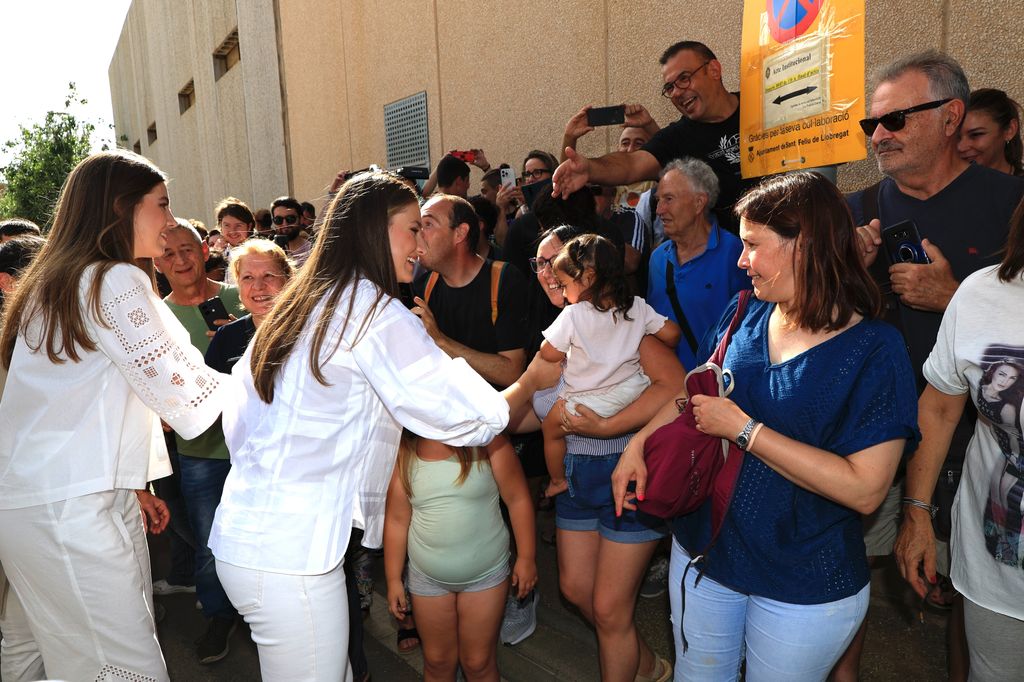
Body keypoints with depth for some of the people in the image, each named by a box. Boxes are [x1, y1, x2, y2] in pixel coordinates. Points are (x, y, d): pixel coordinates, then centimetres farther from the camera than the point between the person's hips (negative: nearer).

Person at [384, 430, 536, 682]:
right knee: (436, 661, 15)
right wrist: (393, 579, 4)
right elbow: (397, 520, 0)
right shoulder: (403, 453, -6)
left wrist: (526, 558, -9)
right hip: (428, 577, 2)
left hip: (487, 573, -2)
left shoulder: (485, 438, -15)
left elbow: (517, 499, -10)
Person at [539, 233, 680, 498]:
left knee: (550, 429, 19)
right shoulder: (637, 307, -7)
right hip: (633, 388, 4)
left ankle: (558, 481, 32)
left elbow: (549, 354, -14)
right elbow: (671, 332, -2)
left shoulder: (573, 315, -21)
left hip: (590, 401, -4)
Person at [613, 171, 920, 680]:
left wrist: (743, 429, -25)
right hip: (703, 549, 5)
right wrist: (639, 441, -4)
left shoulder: (874, 351, -19)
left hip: (804, 587, -4)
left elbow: (865, 489, -25)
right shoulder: (744, 314, -4)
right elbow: (699, 392, 11)